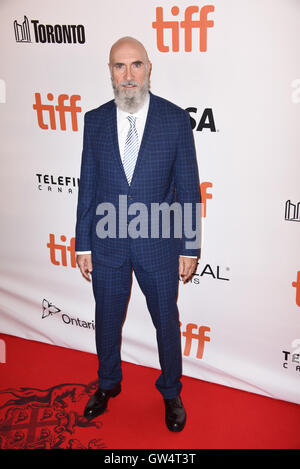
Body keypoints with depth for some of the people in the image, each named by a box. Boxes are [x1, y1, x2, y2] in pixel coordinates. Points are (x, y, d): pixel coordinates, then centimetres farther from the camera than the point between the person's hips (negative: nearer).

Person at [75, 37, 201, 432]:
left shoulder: (176, 119, -7)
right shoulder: (95, 120, -1)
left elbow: (188, 188, -5)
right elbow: (87, 187, 3)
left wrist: (189, 247, -5)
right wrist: (83, 244, 2)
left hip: (158, 242, -2)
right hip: (107, 242, 2)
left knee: (167, 322, 14)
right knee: (107, 321, 19)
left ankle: (171, 392, 40)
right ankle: (108, 384, 45)